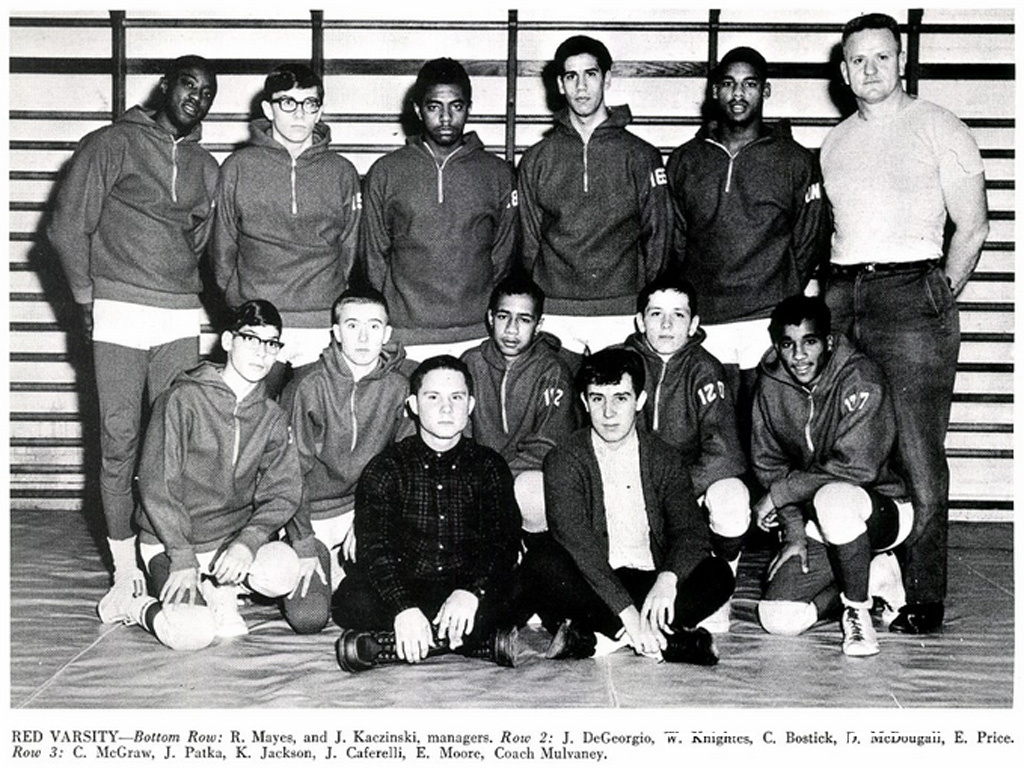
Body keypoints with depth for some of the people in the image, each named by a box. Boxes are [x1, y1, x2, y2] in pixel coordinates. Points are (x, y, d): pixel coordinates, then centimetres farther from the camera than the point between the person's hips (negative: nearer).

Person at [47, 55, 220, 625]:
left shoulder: (206, 167, 18)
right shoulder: (113, 144, 3)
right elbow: (69, 227, 0)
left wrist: (181, 291, 12)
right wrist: (88, 297, -1)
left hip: (182, 320, 4)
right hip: (119, 315, -3)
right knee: (119, 441, -2)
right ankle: (126, 573, 5)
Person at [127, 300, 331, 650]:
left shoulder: (272, 418, 3)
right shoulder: (183, 399, -12)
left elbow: (283, 493, -4)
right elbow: (157, 485, -14)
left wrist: (247, 542, -23)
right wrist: (183, 559, -20)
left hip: (234, 534, 4)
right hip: (169, 539, -4)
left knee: (283, 574, -28)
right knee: (193, 634, -27)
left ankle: (220, 589, 3)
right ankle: (142, 608, 6)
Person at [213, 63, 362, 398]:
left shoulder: (342, 172, 8)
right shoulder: (238, 167, 6)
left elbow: (349, 247, 11)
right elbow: (223, 245, 10)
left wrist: (334, 302, 2)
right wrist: (239, 300, 3)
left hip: (324, 324, 1)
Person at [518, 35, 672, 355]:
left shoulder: (641, 156, 7)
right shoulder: (536, 160, 11)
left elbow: (658, 237, 6)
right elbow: (527, 242, 11)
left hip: (622, 316, -1)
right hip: (553, 316, 1)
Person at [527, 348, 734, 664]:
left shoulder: (663, 458, 7)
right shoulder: (564, 461, -3)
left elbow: (691, 530, -4)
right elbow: (578, 542, -17)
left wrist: (668, 578, -27)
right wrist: (626, 612, -28)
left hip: (653, 583, 3)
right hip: (593, 585, -3)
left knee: (718, 574, -22)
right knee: (546, 566, -31)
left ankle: (589, 633, -28)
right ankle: (668, 637, -30)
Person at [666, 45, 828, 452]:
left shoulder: (796, 162, 10)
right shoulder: (684, 162, 15)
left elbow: (811, 247, 8)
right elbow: (672, 246, 14)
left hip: (772, 324, -1)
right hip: (704, 325, 2)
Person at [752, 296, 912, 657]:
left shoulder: (860, 377, -18)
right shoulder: (771, 385, -1)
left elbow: (855, 467, -25)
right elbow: (770, 465, 3)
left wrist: (780, 492, -19)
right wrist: (794, 529, -10)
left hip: (880, 508, -5)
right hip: (815, 523, 5)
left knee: (833, 498, -40)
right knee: (777, 619, -13)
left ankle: (857, 610, -14)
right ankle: (875, 576, 11)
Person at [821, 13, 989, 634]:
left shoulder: (939, 129, 3)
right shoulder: (835, 143, 19)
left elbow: (972, 229, 1)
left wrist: (938, 300, -3)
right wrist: (836, 294, 12)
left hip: (912, 291, -5)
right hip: (843, 296, 5)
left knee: (919, 459, -6)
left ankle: (925, 599, 2)